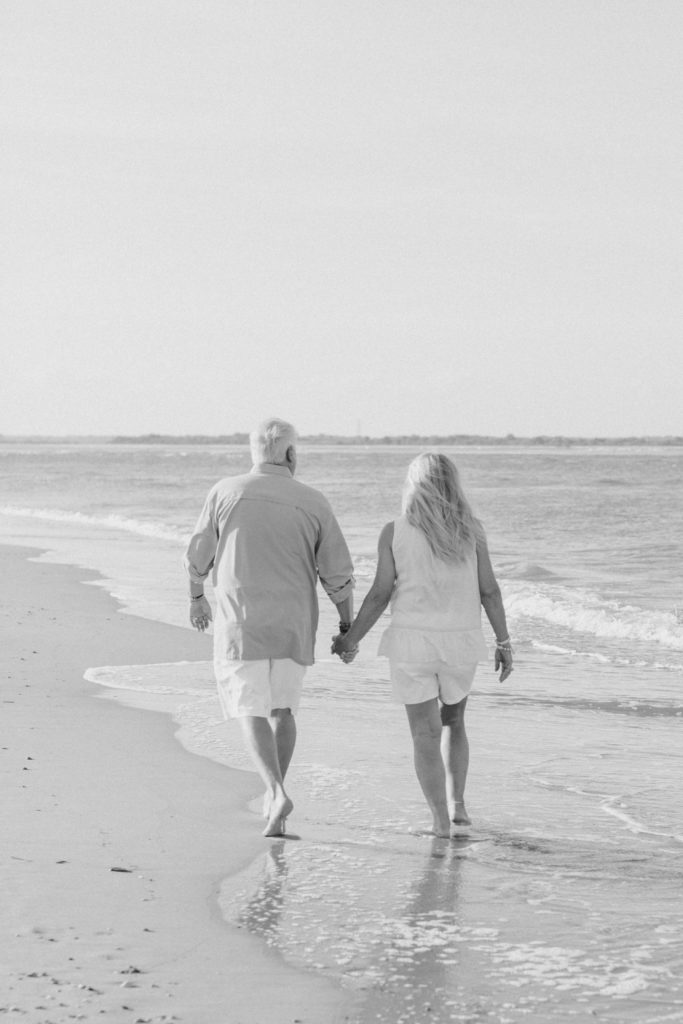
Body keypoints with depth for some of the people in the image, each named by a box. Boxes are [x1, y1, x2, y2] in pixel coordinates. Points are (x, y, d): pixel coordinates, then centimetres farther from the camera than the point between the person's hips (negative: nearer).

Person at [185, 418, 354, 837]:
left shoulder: (226, 492, -4)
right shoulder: (314, 503, -3)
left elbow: (199, 556, 4)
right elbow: (339, 575, -3)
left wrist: (196, 597, 22)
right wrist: (347, 625, 10)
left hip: (240, 622, -2)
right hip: (294, 626, 2)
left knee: (253, 712, 2)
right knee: (282, 706, 20)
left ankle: (278, 792, -17)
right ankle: (274, 792, 21)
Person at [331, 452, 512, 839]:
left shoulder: (394, 532, -6)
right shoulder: (471, 530, -2)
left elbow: (380, 594, -6)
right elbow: (489, 590, -3)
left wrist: (352, 639, 6)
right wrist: (504, 642, 6)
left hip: (412, 643, -2)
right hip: (460, 643, 2)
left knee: (426, 734, 6)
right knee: (453, 721, 23)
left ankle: (442, 823, 3)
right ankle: (457, 806, 13)